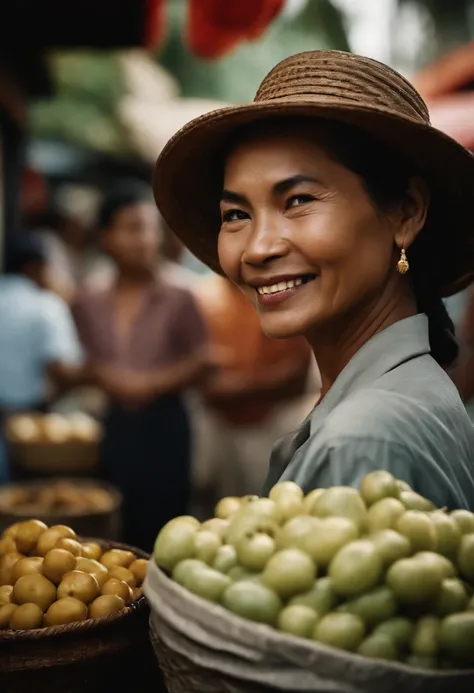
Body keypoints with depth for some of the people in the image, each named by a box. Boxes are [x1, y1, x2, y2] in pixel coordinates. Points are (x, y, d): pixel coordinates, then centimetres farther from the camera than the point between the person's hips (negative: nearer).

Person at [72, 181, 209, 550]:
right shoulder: (89, 305, 6)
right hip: (112, 426, 3)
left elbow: (201, 362, -4)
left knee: (161, 526, 0)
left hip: (164, 425, -2)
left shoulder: (178, 300, -2)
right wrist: (104, 377, -9)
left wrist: (155, 383, -15)